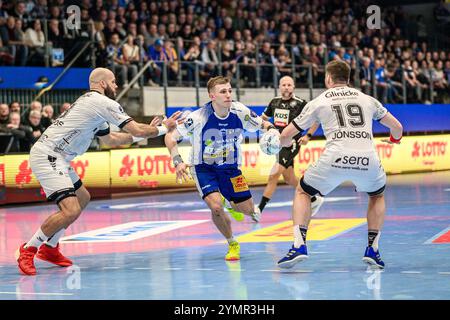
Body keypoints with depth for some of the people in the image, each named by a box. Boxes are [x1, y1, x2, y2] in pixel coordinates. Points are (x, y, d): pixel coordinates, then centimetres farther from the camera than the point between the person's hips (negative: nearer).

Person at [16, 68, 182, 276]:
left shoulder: (91, 103, 22)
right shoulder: (104, 103, -9)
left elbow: (110, 139, 34)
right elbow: (138, 131, -7)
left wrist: (144, 131, 33)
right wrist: (164, 128, 9)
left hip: (53, 157, 11)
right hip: (47, 156, -11)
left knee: (82, 197, 25)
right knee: (70, 210, -21)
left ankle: (49, 248, 26)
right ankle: (28, 250, -9)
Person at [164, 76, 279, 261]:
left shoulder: (240, 112, -15)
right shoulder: (199, 118, -24)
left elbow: (263, 124, 3)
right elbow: (170, 137, -15)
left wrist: (272, 130, -20)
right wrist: (178, 162, -27)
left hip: (230, 168, 3)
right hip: (203, 168, -3)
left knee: (247, 210, 2)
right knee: (216, 207, -25)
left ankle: (232, 204, 41)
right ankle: (232, 244, 2)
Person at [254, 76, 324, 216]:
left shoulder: (299, 103, -10)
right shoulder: (275, 102, 7)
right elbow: (264, 117, 22)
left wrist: (308, 136, -10)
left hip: (291, 145, -7)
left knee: (273, 176, -15)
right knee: (289, 179, 16)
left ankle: (259, 209, -14)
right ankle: (314, 200, 34)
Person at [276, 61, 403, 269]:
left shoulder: (318, 102, 17)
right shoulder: (367, 99, 22)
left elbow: (285, 136, 20)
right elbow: (397, 127, 29)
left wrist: (287, 142, 45)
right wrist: (395, 139, 54)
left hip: (335, 158, -2)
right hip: (368, 159, 2)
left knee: (302, 192, 23)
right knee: (377, 196, 33)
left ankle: (299, 246, 7)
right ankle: (372, 250, 21)